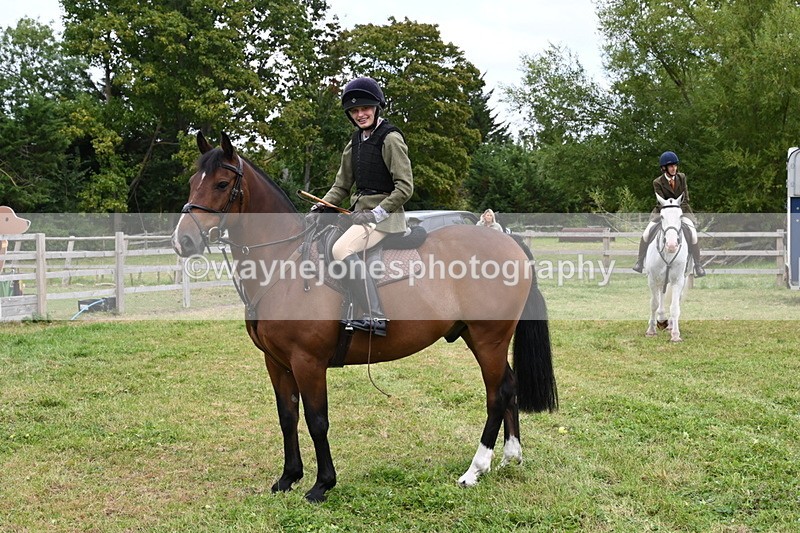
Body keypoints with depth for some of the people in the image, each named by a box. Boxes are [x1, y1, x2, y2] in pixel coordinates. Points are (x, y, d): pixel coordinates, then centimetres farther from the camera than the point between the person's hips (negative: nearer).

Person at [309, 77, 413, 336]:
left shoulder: (390, 138, -10)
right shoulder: (356, 141, 14)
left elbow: (405, 187, -15)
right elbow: (342, 185, 17)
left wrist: (377, 213, -22)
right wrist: (322, 205, 0)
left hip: (384, 214, -9)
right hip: (360, 213, 9)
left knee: (342, 249, -29)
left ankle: (376, 317, -30)